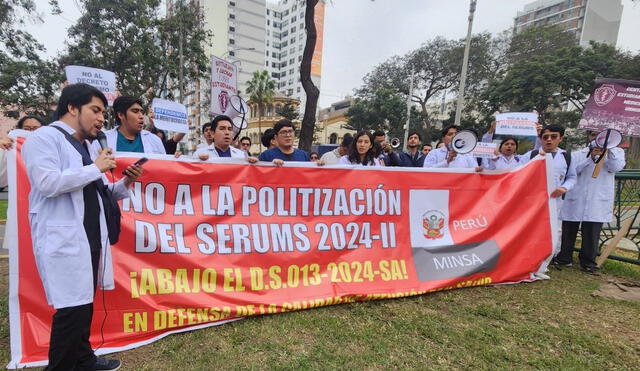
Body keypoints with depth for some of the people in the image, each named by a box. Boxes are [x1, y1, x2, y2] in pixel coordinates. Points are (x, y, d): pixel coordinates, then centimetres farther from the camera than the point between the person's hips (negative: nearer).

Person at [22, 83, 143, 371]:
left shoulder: (86, 145, 18)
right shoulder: (43, 138, -5)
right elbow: (47, 183, -21)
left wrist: (125, 183, 2)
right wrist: (96, 168, -14)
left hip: (90, 237, 8)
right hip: (63, 238, -8)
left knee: (84, 303, 16)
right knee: (72, 307, -5)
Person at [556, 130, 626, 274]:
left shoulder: (616, 152, 11)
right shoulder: (577, 154, 11)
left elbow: (616, 167, -7)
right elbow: (572, 171, -6)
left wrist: (609, 149, -15)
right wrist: (591, 158, -17)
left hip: (598, 202, -1)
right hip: (574, 200, 1)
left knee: (592, 234, 2)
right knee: (568, 231, 6)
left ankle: (588, 262, 17)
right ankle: (564, 259, 19)